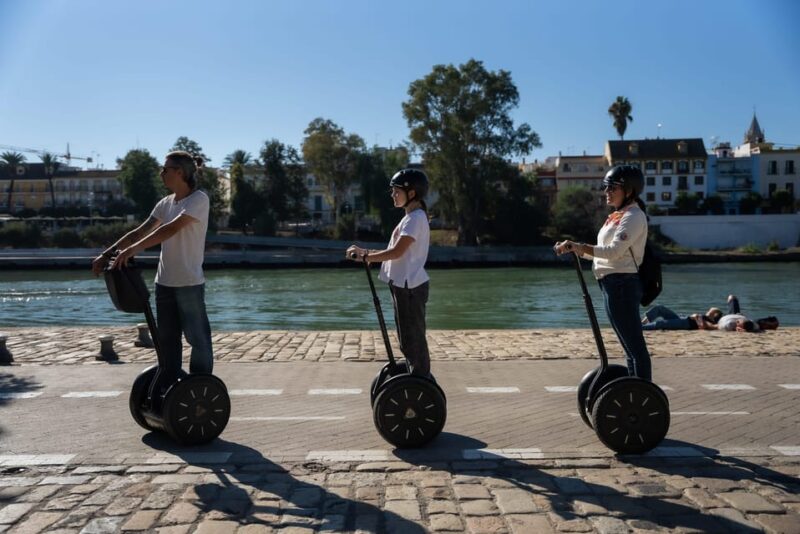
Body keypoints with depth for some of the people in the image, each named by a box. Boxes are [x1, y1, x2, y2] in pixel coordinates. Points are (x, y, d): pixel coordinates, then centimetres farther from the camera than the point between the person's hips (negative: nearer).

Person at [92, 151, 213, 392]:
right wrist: (106, 254, 0)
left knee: (198, 339, 1)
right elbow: (139, 232, 9)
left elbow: (172, 229, -23)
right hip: (165, 282, 7)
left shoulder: (199, 199, -10)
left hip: (189, 283, -7)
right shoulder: (165, 203, 11)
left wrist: (132, 250, -28)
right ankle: (165, 392, 21)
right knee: (167, 342, 12)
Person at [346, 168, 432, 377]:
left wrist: (365, 257, -16)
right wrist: (366, 252, 7)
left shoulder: (416, 218, -14)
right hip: (405, 286, 10)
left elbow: (396, 252, -21)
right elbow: (395, 251, 15)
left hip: (409, 287, -10)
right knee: (408, 339, 16)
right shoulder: (412, 217, 18)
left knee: (413, 339, -4)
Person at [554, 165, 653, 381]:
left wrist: (577, 246, -25)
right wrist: (574, 249, 5)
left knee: (635, 346, -7)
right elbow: (603, 252, 18)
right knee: (631, 347, 15)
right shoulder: (618, 216, 19)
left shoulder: (633, 216, -10)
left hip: (621, 284, -10)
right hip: (614, 285, 10)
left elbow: (614, 251, -23)